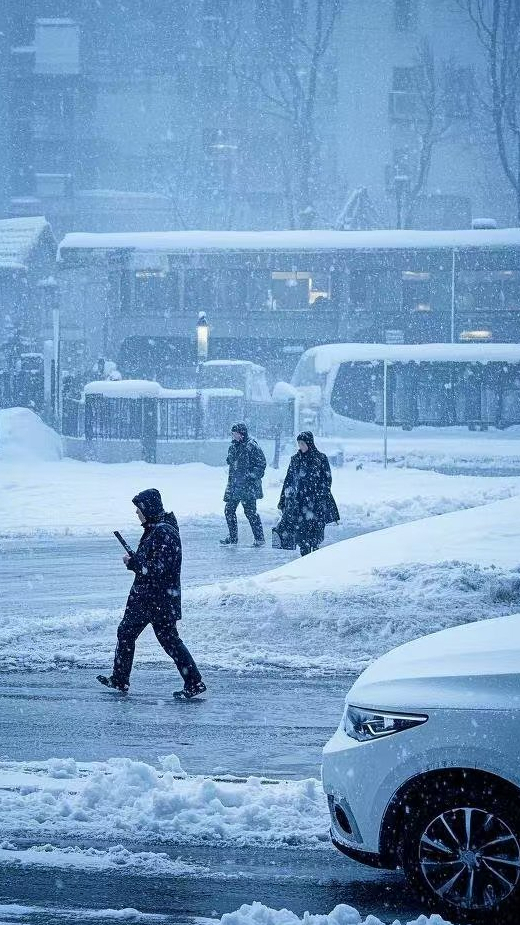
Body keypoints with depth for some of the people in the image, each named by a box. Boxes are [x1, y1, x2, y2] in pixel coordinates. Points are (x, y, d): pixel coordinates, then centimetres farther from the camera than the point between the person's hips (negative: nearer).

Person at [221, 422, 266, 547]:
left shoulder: (251, 446, -10)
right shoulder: (233, 446, 13)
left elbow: (261, 463, -9)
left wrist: (253, 476, -13)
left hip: (248, 486, -8)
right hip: (234, 485, 8)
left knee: (250, 511, -7)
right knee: (229, 510, 7)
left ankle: (259, 539, 1)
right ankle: (232, 538, 18)